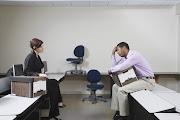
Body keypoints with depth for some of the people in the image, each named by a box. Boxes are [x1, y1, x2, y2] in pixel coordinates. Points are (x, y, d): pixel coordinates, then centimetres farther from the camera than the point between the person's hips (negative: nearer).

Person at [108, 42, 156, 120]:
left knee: (122, 90, -23)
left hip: (147, 81, -10)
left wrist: (110, 70, -8)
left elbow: (120, 68, -27)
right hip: (138, 79, 10)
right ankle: (118, 110, 10)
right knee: (115, 87, 7)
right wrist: (113, 54, 8)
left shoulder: (134, 55, -21)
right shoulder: (125, 58, 9)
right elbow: (115, 66, 10)